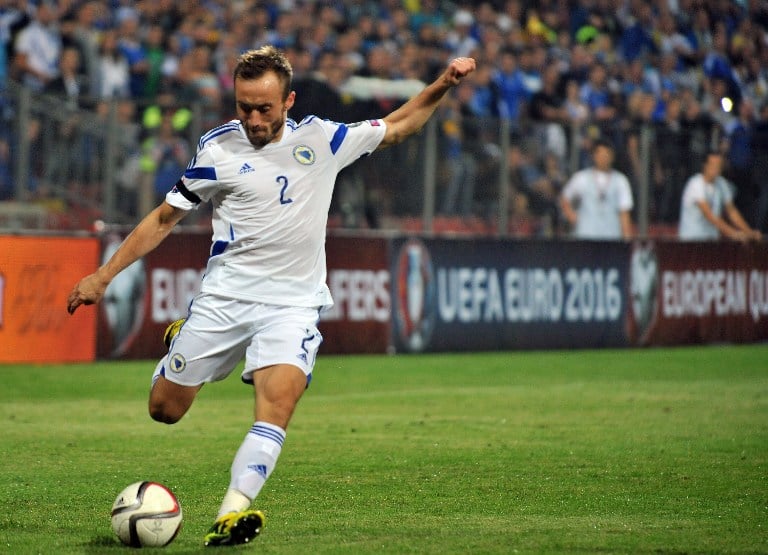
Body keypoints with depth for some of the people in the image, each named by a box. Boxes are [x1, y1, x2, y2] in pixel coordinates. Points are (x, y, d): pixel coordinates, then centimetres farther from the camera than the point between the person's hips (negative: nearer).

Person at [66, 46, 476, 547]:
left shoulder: (321, 140, 2)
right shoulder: (218, 148, -1)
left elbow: (398, 127, 16)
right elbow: (165, 218, 8)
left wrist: (443, 85, 2)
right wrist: (104, 275, 5)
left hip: (293, 304, -1)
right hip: (224, 297, 1)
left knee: (277, 405, -25)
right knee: (164, 409, 5)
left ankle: (232, 514, -34)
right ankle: (181, 340, 39)